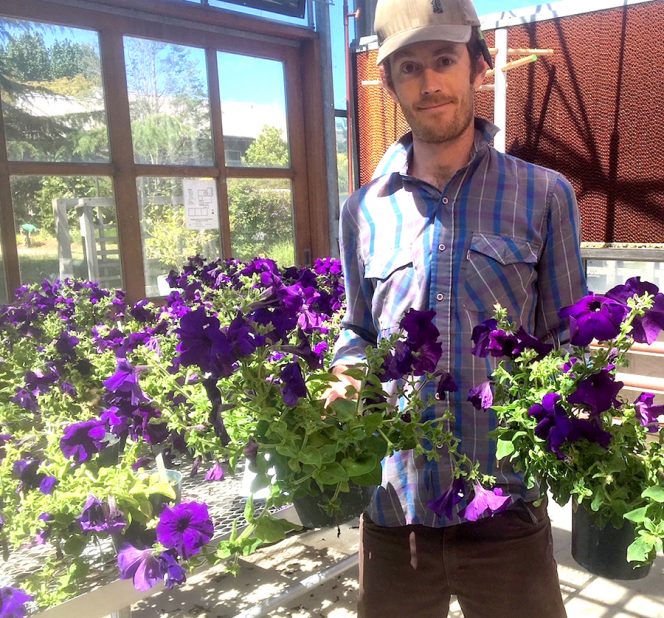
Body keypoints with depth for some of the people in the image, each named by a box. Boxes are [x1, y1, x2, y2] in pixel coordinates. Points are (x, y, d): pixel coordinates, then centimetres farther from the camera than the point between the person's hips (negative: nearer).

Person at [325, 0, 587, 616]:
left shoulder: (544, 196, -1)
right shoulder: (363, 210, 4)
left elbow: (565, 339, 3)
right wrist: (345, 382, -6)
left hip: (507, 507, -1)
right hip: (394, 508, 2)